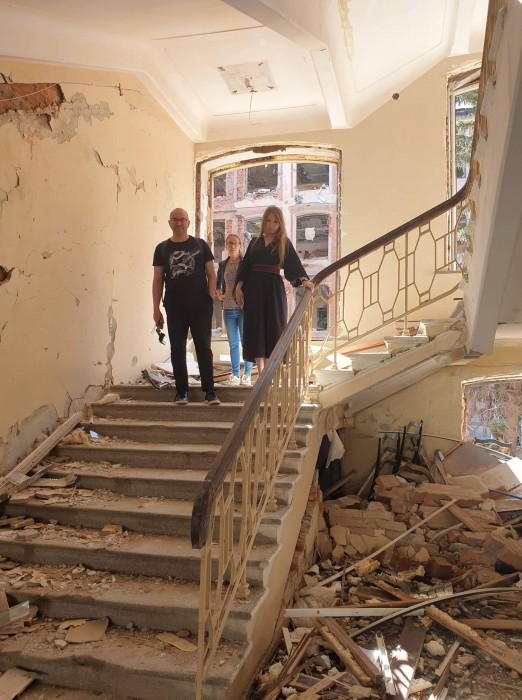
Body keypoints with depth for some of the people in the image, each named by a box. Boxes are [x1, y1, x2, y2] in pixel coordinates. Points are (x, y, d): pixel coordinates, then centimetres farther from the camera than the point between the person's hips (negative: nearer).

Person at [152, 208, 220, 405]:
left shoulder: (200, 245, 5)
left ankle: (209, 390, 8)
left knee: (204, 348, 2)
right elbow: (157, 280, 7)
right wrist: (156, 309, 2)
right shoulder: (162, 248, 7)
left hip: (200, 307, -1)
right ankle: (181, 391, 15)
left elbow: (211, 273, 6)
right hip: (175, 307, 1)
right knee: (177, 350, 5)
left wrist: (211, 299, -5)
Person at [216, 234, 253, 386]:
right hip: (228, 309, 4)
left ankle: (247, 375, 5)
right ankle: (235, 375, 13)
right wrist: (219, 294, 7)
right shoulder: (222, 265, 11)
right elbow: (218, 284, 23)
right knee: (233, 343, 8)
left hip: (244, 308, -4)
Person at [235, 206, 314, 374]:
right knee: (256, 328, -2)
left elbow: (294, 264, -7)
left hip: (274, 289, -2)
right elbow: (245, 266, 10)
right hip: (254, 289, 2)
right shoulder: (255, 242, 12)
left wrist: (304, 280, -24)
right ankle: (261, 373, 3)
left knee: (273, 327, -2)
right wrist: (238, 286, -2)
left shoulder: (284, 243, 6)